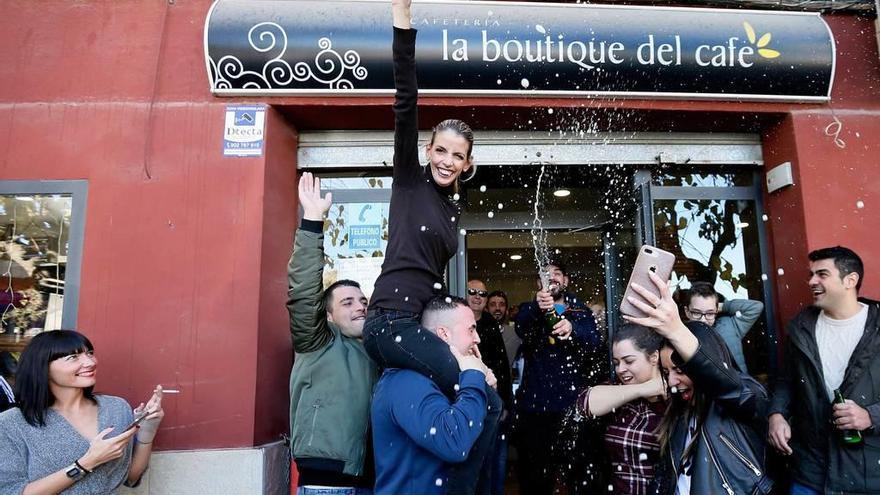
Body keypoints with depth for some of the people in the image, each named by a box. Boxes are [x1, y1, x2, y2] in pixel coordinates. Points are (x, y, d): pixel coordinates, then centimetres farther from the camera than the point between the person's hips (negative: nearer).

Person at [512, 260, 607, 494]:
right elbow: (522, 329, -15)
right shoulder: (530, 309, 9)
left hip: (572, 405, 1)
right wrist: (537, 307, -36)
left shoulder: (581, 312, 10)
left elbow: (596, 345, -8)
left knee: (579, 473, 5)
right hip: (534, 406, 0)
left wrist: (573, 329, -29)